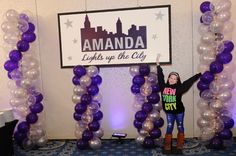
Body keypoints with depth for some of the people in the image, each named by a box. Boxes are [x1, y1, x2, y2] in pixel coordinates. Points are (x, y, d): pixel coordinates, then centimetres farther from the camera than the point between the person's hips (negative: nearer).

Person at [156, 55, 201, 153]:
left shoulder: (179, 88, -13)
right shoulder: (163, 86, -7)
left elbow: (189, 81, -12)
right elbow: (160, 77, 3)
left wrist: (200, 74, -10)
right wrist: (158, 64, 6)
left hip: (179, 112, -2)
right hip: (169, 112, 2)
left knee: (180, 127, 12)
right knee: (169, 128, 9)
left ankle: (179, 146, 26)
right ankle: (167, 147, 16)